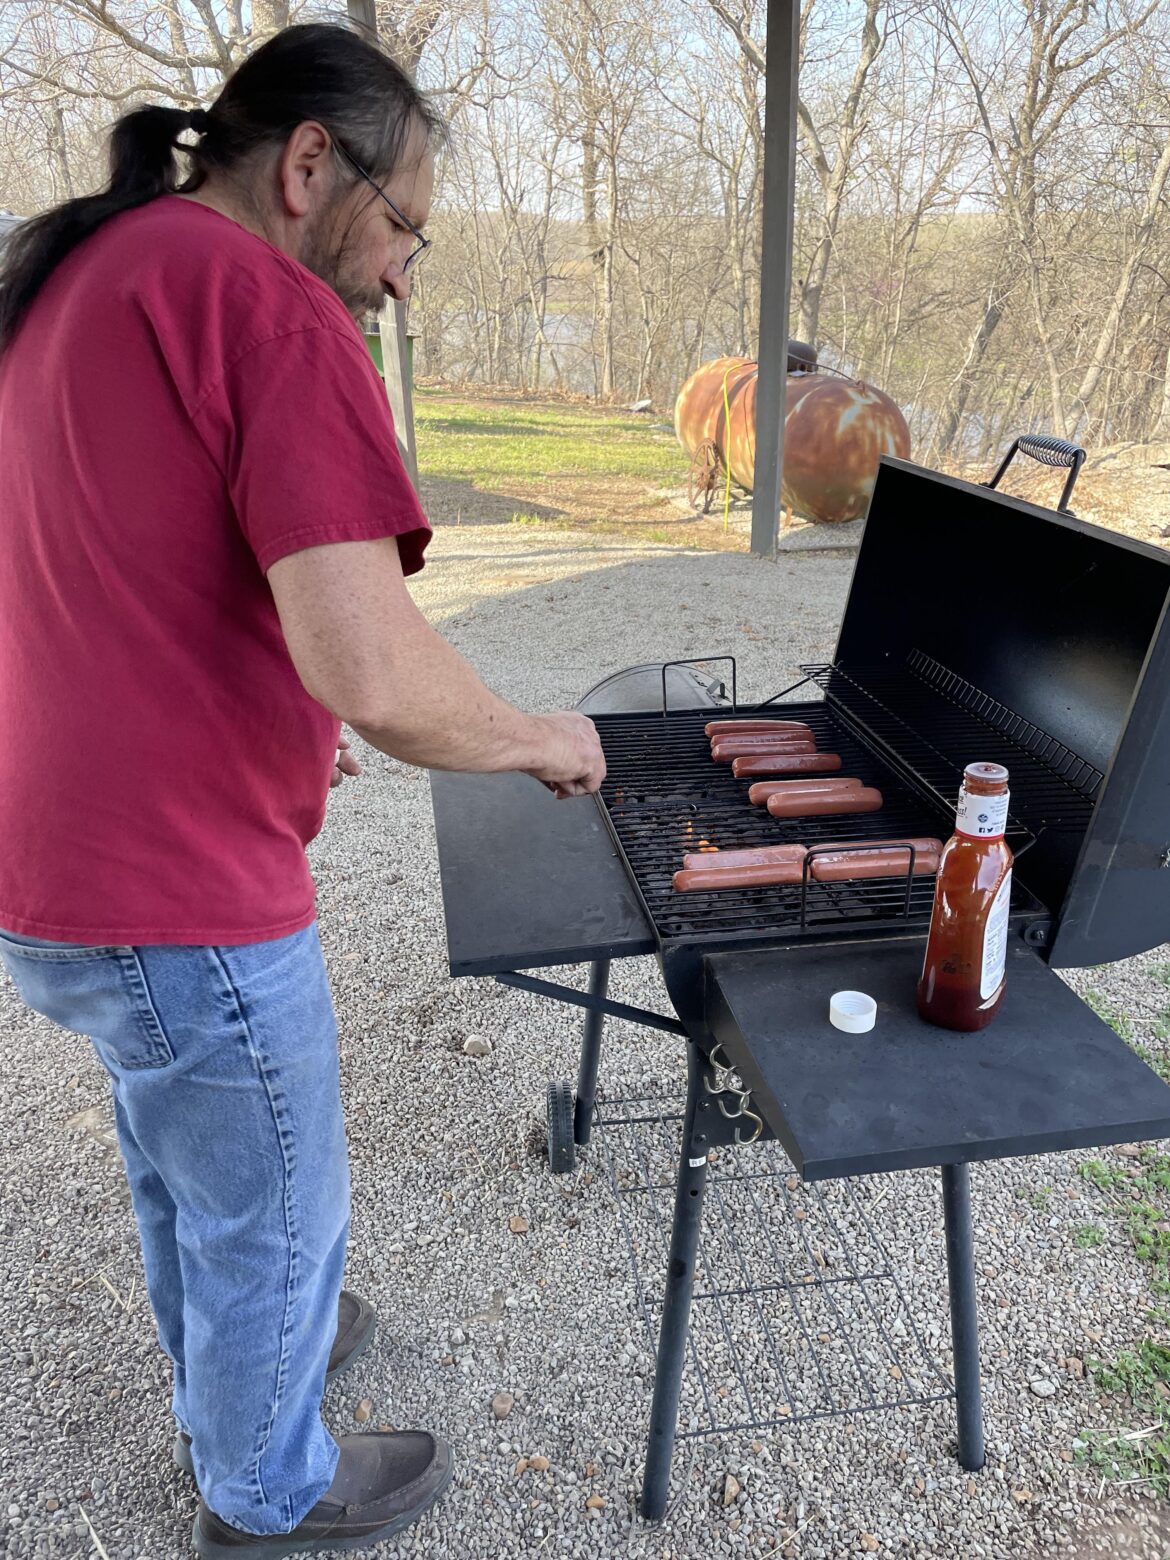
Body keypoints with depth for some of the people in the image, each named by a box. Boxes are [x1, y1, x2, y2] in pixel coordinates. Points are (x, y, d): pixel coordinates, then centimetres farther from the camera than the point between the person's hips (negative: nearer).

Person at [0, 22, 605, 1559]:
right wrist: (539, 737, -10)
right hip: (178, 908, -9)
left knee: (180, 1159, 31)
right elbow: (371, 671, -29)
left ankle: (231, 1368, 58)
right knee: (275, 1217, 17)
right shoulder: (272, 308, -19)